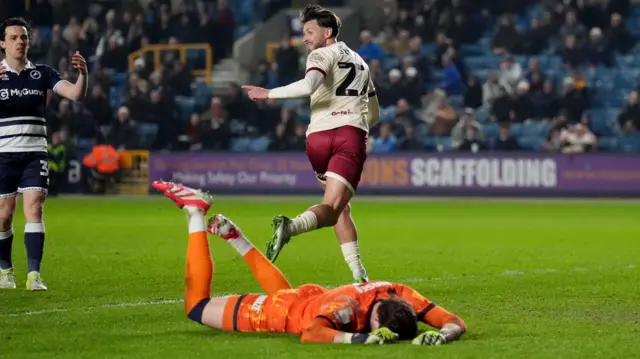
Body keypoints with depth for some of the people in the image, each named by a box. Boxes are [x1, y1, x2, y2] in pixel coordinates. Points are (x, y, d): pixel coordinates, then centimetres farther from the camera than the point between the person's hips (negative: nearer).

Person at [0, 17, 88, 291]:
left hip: (35, 154, 1)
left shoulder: (42, 73, 5)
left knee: (34, 209, -11)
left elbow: (75, 94, -5)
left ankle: (34, 275, -13)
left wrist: (82, 74, -25)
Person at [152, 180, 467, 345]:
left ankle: (233, 235, 45)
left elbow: (456, 323, -27)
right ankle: (196, 212, 20)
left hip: (310, 298, 6)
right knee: (196, 304, 12)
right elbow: (310, 335, -60)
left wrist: (442, 335, -49)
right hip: (278, 312, -6)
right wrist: (359, 338, -67)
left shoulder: (400, 298, -30)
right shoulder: (350, 306, -45)